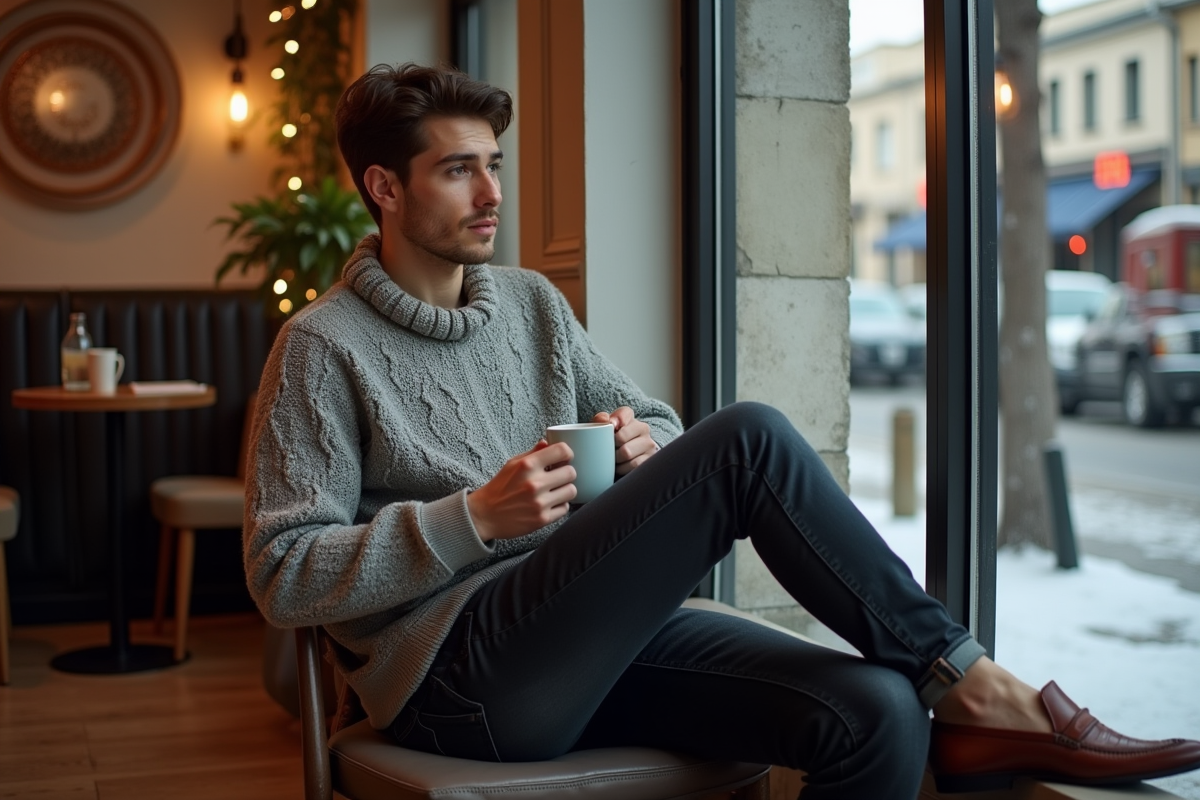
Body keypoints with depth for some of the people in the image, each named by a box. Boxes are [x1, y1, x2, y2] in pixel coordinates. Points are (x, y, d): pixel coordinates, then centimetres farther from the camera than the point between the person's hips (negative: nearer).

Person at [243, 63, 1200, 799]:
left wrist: (647, 444, -4)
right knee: (748, 439, -23)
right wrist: (474, 519, -17)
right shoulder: (323, 346, -2)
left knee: (877, 715, -21)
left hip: (593, 638, 6)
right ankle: (967, 684, -13)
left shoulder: (532, 302, 16)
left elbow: (653, 421, 21)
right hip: (461, 679, -6)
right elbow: (283, 577, -7)